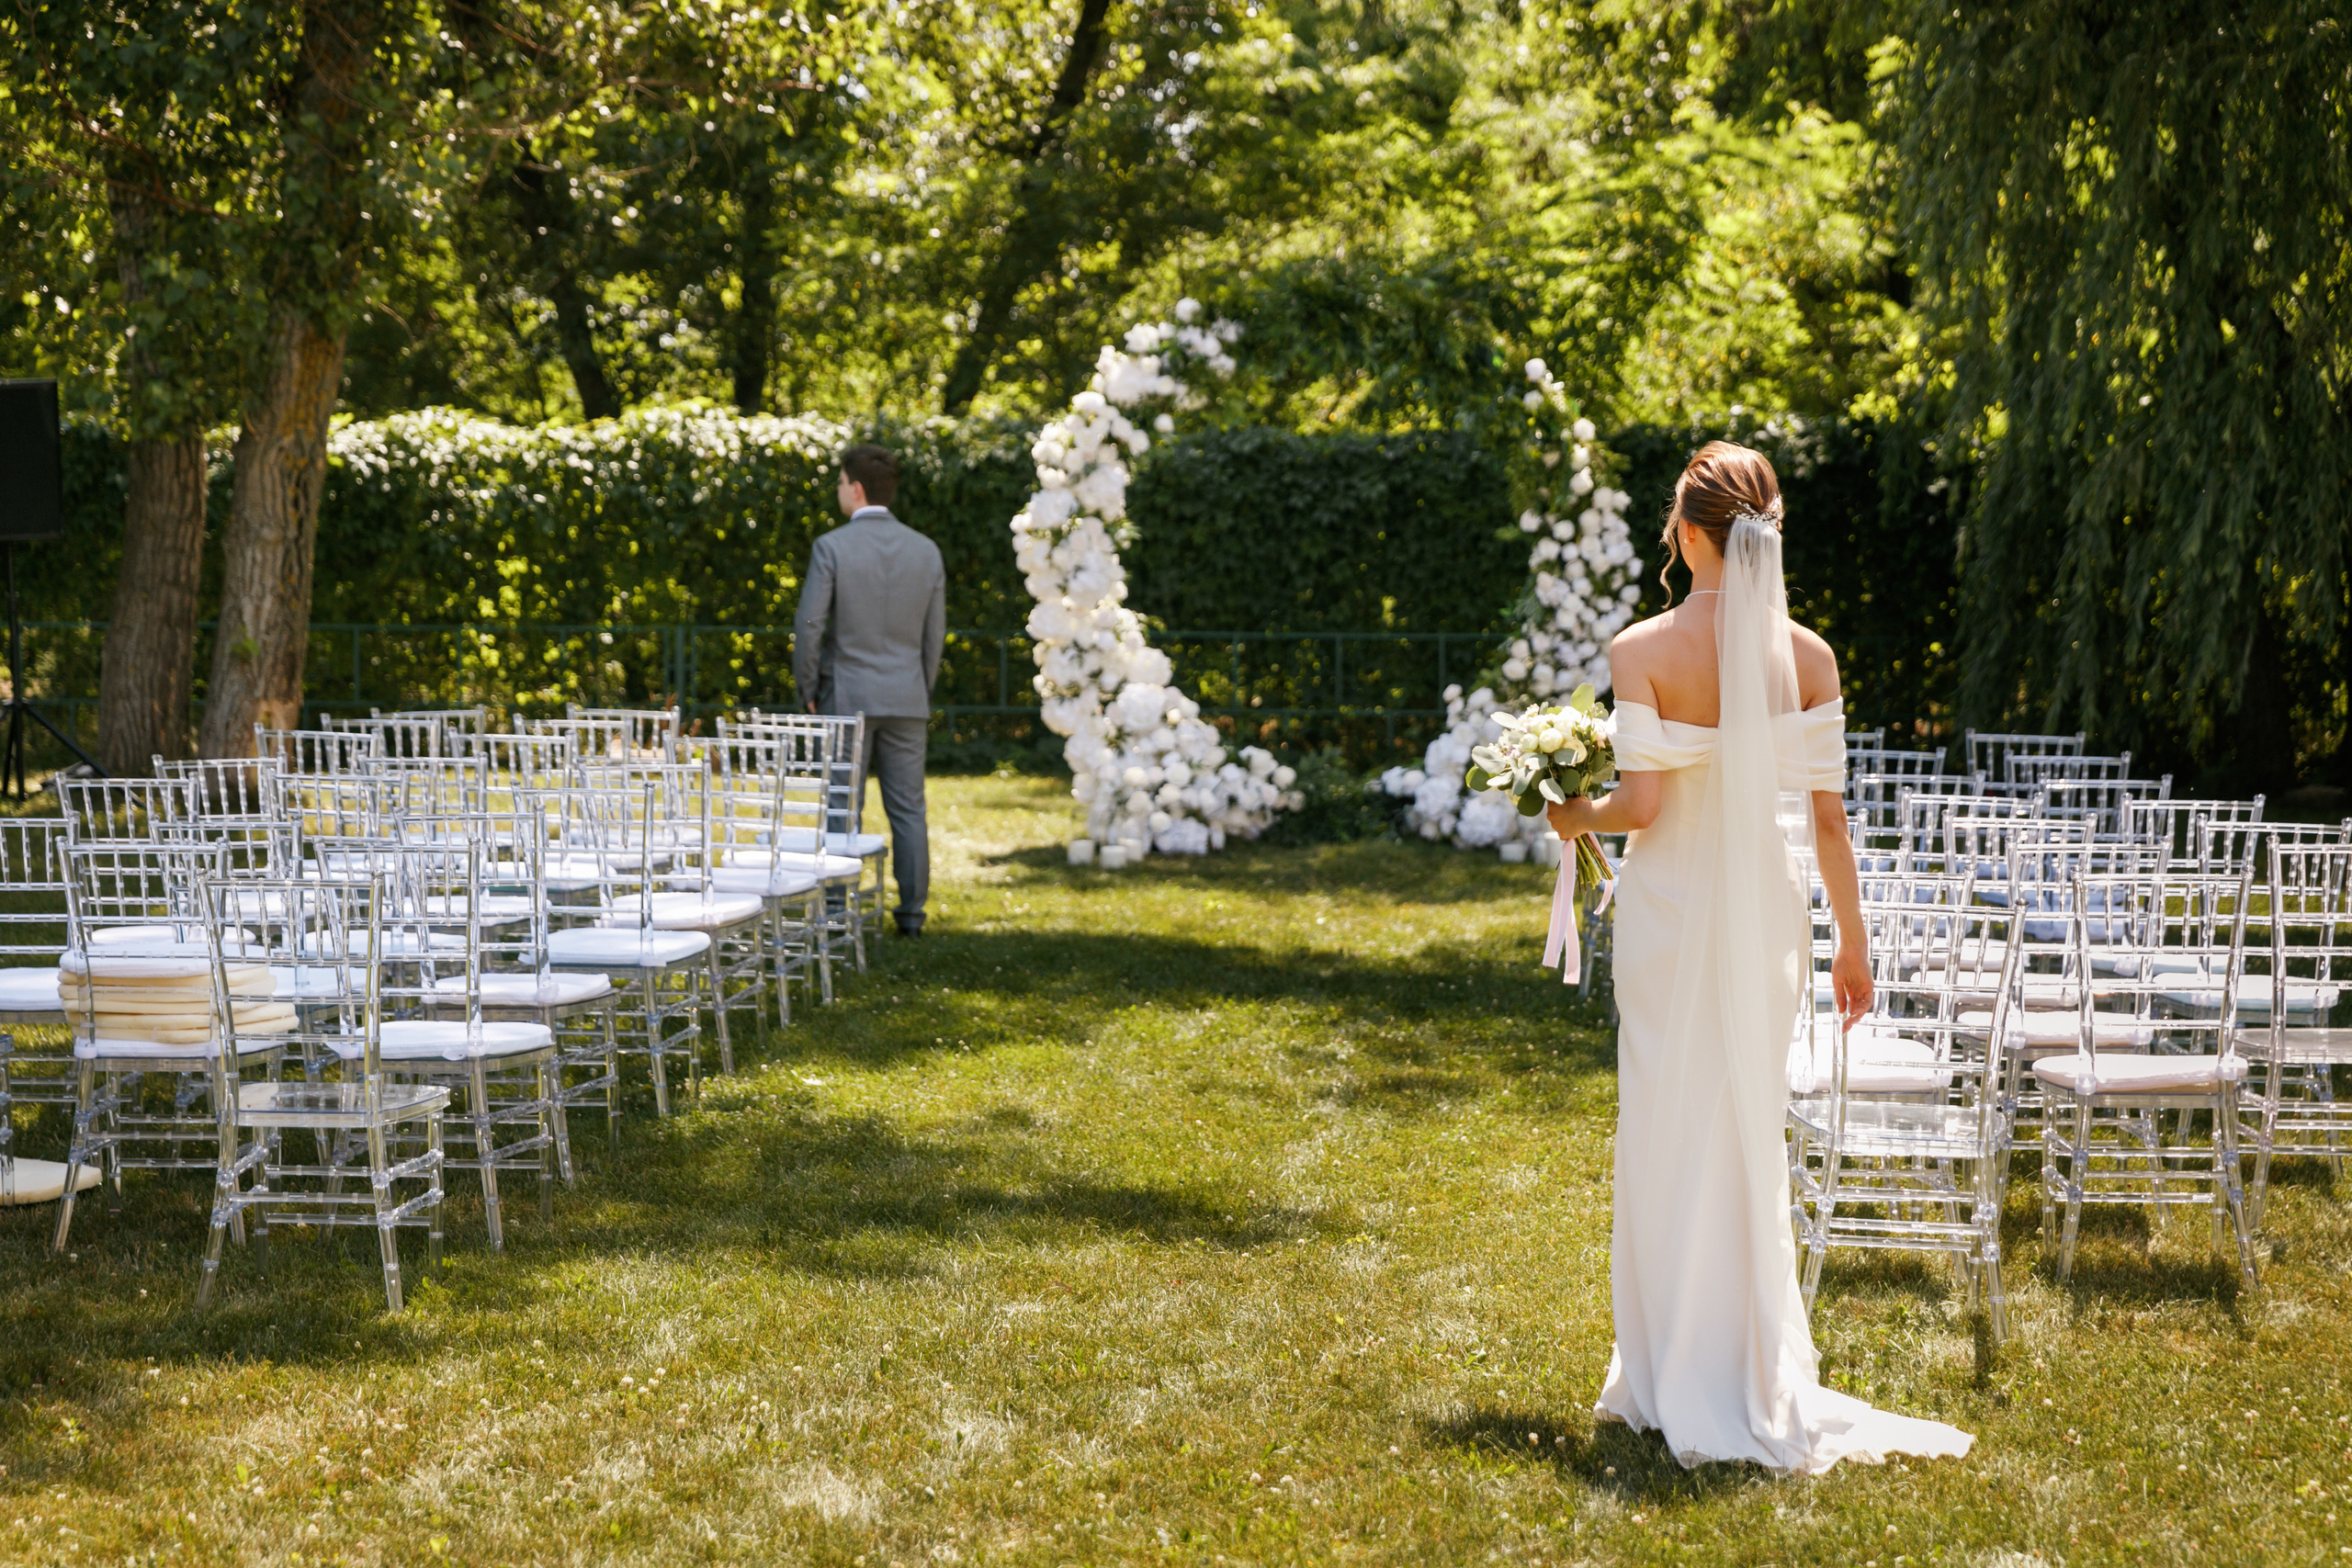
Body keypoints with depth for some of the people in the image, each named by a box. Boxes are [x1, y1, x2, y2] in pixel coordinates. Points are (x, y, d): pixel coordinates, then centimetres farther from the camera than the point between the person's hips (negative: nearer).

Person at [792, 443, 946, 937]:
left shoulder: (832, 547, -10)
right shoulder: (926, 550, 3)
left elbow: (809, 626, -11)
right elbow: (934, 634, 7)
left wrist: (809, 692, 1)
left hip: (847, 697, -3)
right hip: (907, 701, 3)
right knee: (908, 810, 7)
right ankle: (912, 911, 8)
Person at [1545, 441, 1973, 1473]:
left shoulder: (1643, 650, -11)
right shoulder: (1807, 655, -2)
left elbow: (1642, 801, -16)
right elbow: (1828, 813, -1)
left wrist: (1578, 819, 5)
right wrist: (1852, 940, 7)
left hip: (1670, 904, -3)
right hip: (1766, 906, 3)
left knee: (1670, 1136, 7)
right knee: (1749, 1136, 13)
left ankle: (1675, 1381, 11)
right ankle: (1760, 1379, 18)